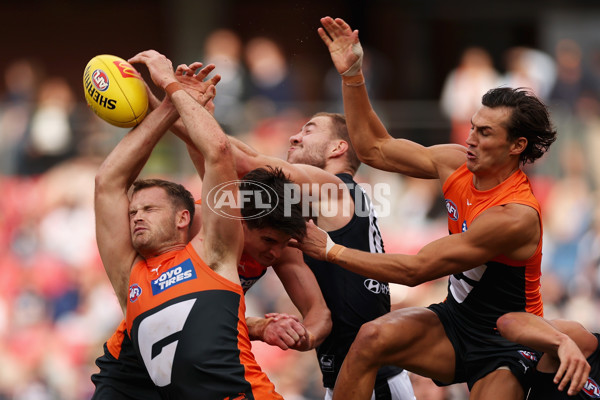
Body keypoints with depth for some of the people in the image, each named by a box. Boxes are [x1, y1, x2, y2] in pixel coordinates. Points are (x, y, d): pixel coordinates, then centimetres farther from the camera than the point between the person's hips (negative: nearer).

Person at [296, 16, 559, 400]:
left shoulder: (516, 216, -26)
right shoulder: (456, 163, -3)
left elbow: (416, 270, -25)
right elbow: (375, 148, 9)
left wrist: (331, 250, -21)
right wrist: (352, 75, -2)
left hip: (504, 348, -6)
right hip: (454, 320, 6)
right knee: (373, 337, -22)